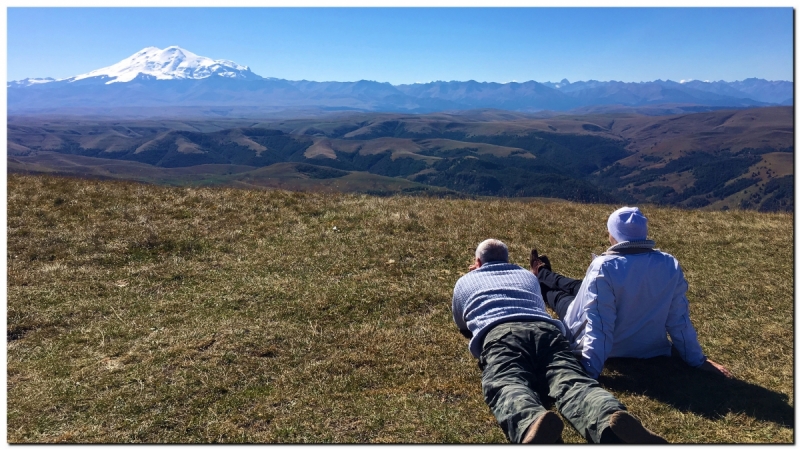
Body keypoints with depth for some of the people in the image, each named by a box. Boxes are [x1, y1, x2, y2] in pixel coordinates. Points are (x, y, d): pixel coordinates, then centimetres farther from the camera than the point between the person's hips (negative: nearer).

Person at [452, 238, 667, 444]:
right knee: (572, 381, -21)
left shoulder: (465, 282, 34)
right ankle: (610, 419, -56)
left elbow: (462, 325, 49)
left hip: (500, 334, -3)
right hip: (547, 330, 3)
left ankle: (532, 423, -66)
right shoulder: (528, 276, 42)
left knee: (506, 385, -30)